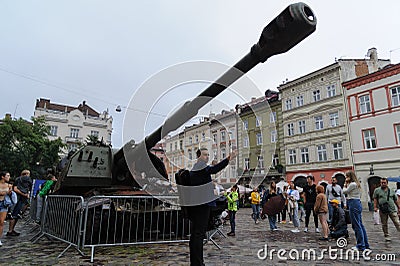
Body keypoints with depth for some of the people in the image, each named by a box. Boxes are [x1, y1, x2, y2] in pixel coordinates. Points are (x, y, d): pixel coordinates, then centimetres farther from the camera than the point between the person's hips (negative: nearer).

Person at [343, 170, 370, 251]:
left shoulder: (352, 184, -14)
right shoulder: (356, 184, 17)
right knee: (360, 225, 15)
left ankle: (361, 246, 3)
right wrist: (347, 184, 11)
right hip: (358, 203, 10)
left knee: (356, 226, -3)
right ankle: (365, 244, 23)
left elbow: (344, 191, -5)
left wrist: (345, 184, 6)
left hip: (353, 204, -10)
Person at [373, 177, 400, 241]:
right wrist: (375, 207, -4)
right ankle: (386, 236, 16)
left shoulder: (391, 191, 10)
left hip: (392, 210, 1)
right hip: (382, 211, -1)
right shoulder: (377, 190, 6)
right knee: (384, 224, 6)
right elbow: (375, 199, 5)